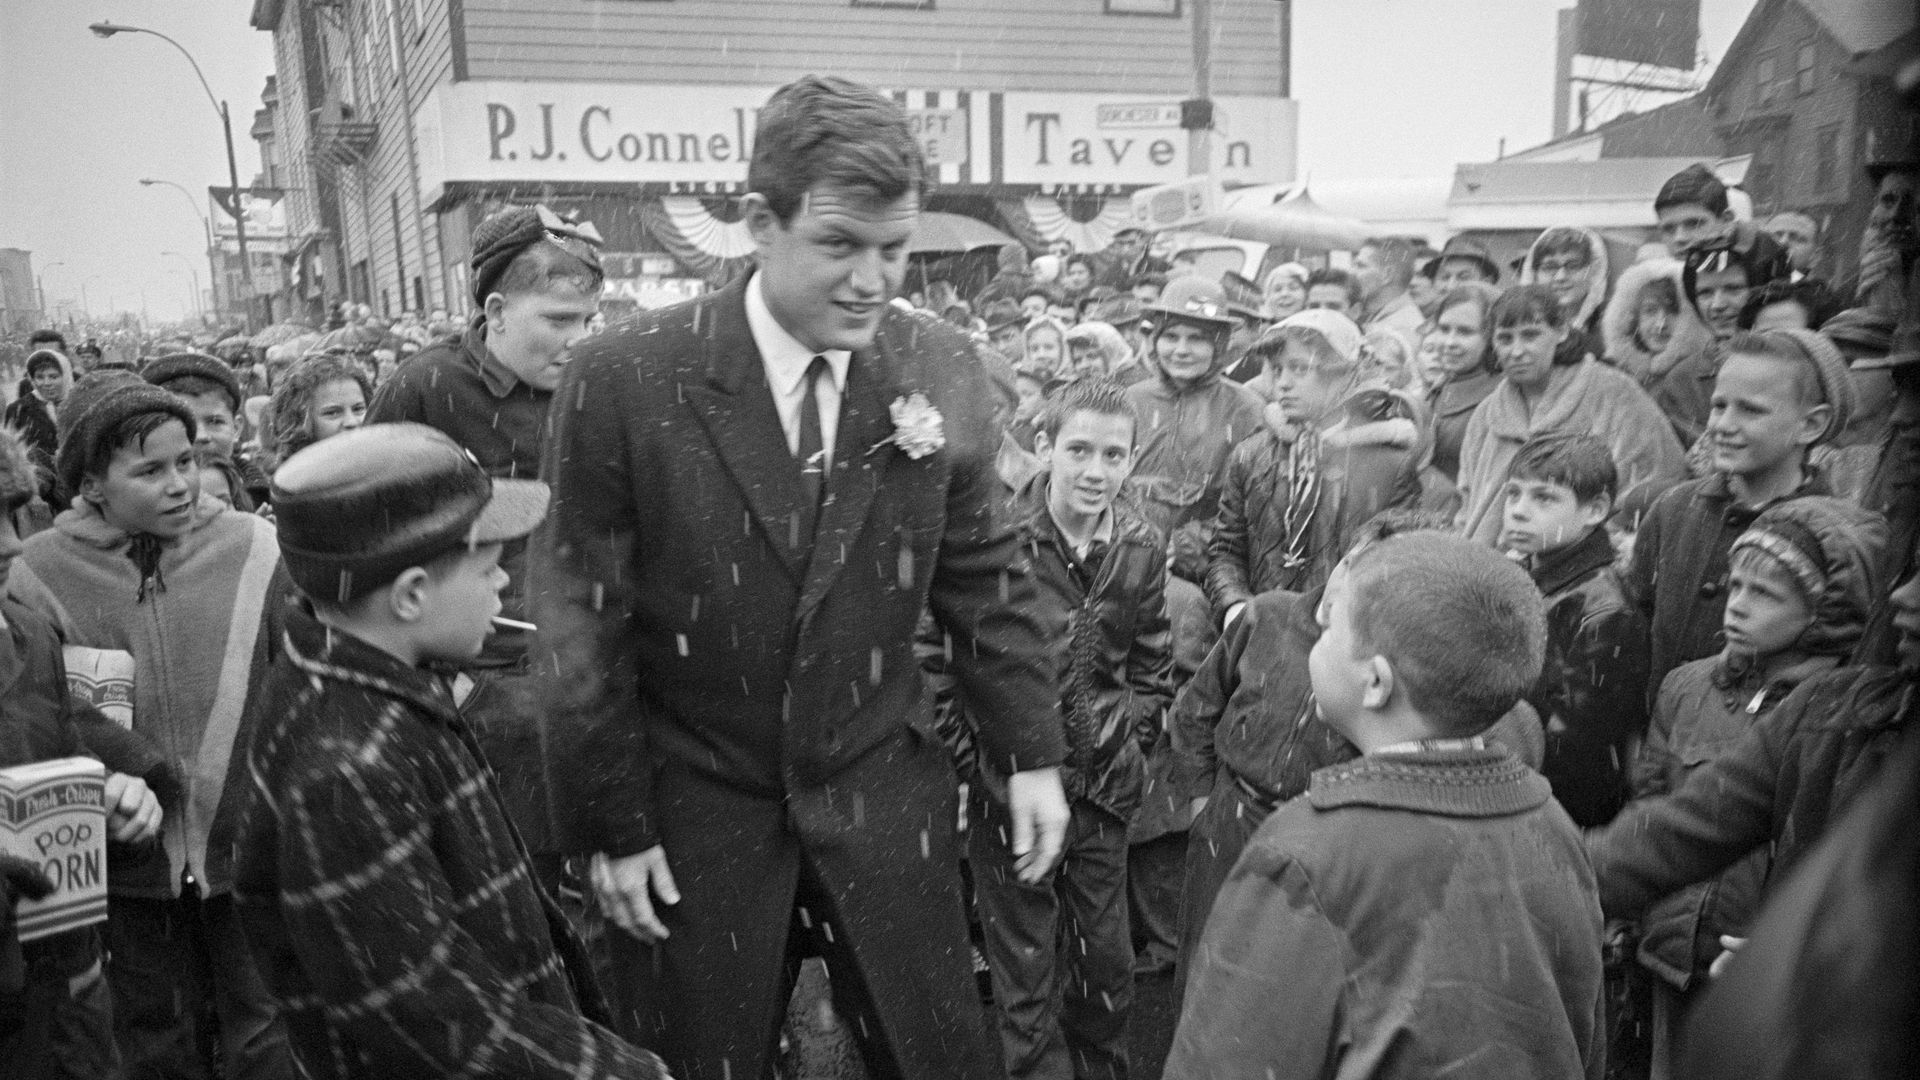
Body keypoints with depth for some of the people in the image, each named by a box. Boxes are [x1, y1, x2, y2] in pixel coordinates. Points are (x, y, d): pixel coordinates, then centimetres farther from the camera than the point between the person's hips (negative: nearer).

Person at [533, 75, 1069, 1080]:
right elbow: (580, 618, -8)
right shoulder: (621, 379, -14)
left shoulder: (946, 374, -6)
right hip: (690, 808, -2)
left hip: (882, 793, 2)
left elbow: (984, 580, 4)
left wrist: (1031, 754, 3)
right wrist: (614, 824, -5)